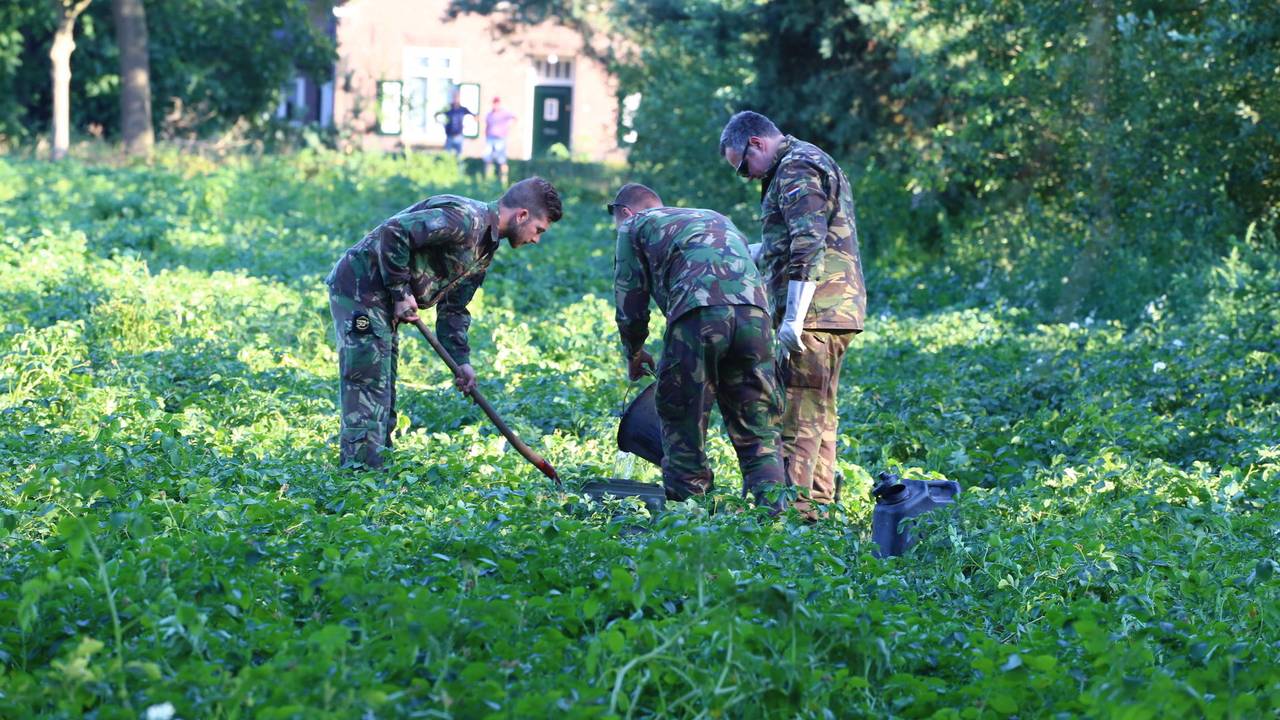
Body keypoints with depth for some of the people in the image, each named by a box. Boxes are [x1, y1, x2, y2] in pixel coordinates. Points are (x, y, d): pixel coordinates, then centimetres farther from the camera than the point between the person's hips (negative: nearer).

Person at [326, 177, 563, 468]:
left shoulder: (485, 250, 13)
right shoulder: (465, 219, -20)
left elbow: (453, 308, 17)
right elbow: (393, 232, -27)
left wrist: (462, 360, 6)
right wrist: (401, 292, -19)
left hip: (382, 300, 10)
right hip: (360, 286, -10)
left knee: (382, 391, 13)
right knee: (368, 384, -11)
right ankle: (361, 469, -11)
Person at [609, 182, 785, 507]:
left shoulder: (634, 225, 22)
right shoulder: (716, 217, 38)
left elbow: (629, 303, 19)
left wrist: (633, 354, 38)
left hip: (697, 311, -4)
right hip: (754, 308, 4)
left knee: (682, 425, 6)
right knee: (758, 430, 8)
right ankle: (774, 513, -3)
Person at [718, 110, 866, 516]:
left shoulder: (795, 170, -10)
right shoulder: (814, 163, 23)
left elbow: (809, 246, -21)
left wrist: (793, 319, -24)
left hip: (814, 314, -11)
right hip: (838, 311, 11)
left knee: (799, 416, -12)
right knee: (820, 414, 13)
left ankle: (792, 509, -14)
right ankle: (820, 504, 17)